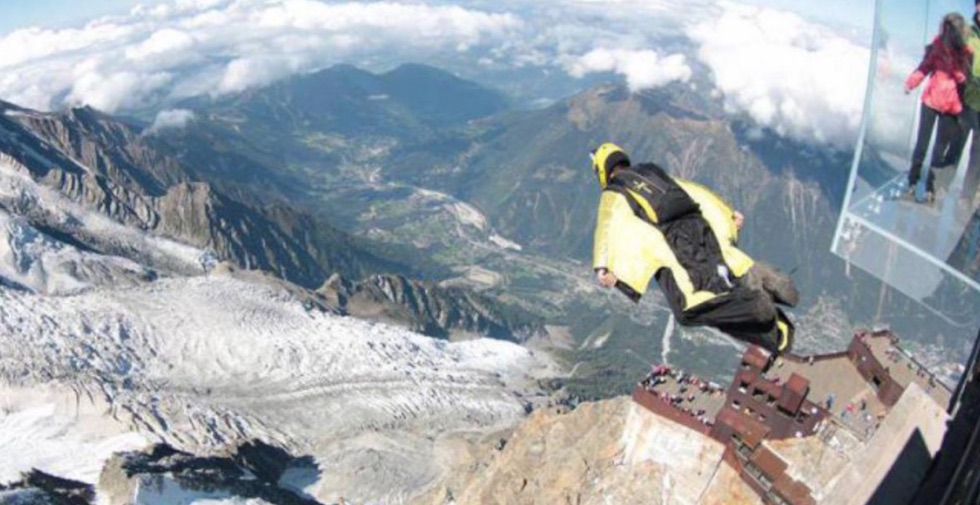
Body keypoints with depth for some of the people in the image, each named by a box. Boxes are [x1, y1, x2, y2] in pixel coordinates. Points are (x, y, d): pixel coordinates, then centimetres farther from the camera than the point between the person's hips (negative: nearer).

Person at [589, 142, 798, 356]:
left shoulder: (613, 194, 16)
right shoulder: (656, 173, 33)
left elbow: (607, 226, -2)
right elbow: (697, 191, 30)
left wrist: (603, 267, -15)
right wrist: (729, 213, 29)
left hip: (672, 238, -6)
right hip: (699, 224, 6)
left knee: (690, 308, -14)